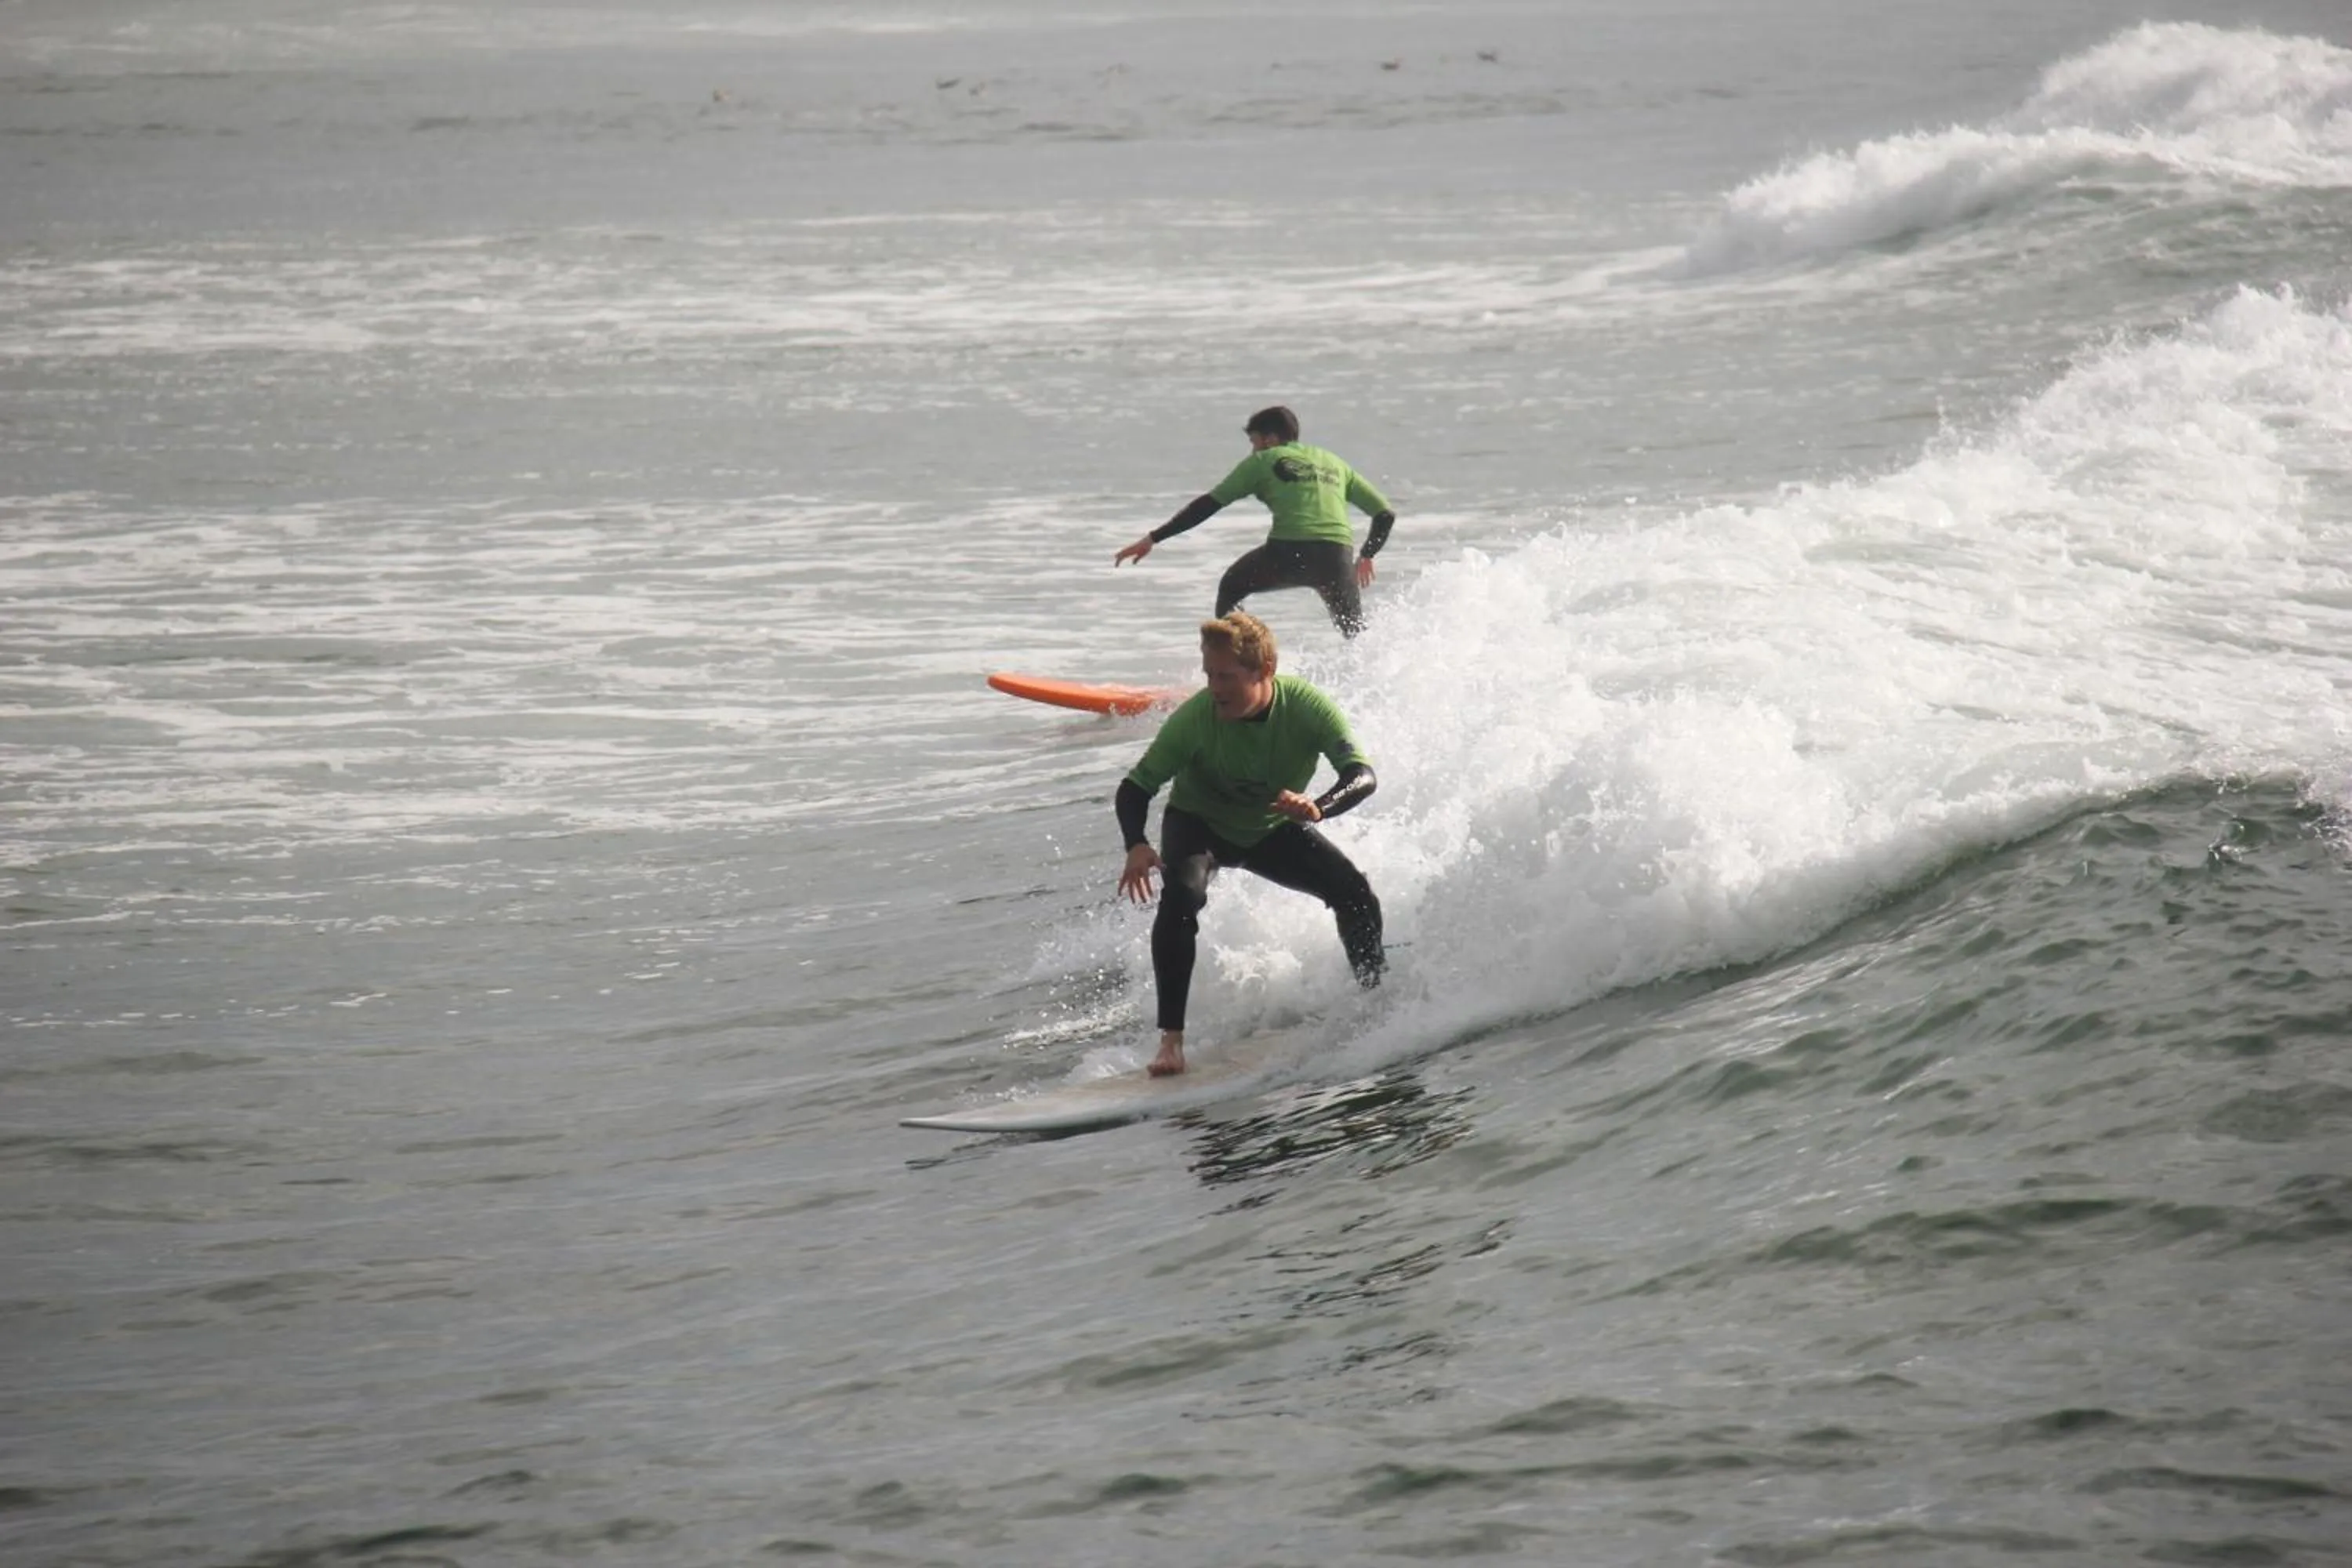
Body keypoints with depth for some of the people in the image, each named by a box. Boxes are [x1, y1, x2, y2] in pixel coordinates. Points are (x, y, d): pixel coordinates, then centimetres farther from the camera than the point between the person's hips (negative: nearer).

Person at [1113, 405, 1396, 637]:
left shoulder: (1262, 462, 17)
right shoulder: (1334, 464, 28)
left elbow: (1208, 505, 13)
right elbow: (1386, 513, 26)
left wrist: (1153, 539, 17)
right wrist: (1367, 556, 43)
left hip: (1287, 551, -3)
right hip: (1338, 555, 3)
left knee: (1231, 588, 25)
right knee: (1356, 635, 19)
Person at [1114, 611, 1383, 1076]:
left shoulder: (1307, 706, -29)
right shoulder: (1195, 719, -32)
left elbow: (1363, 775, -35)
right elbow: (1135, 788, -25)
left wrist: (1318, 808, -56)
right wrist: (1136, 845, -45)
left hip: (1272, 829, 2)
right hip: (1199, 825, -2)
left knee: (1355, 893, -14)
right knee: (1182, 895, -32)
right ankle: (1171, 1040, -30)